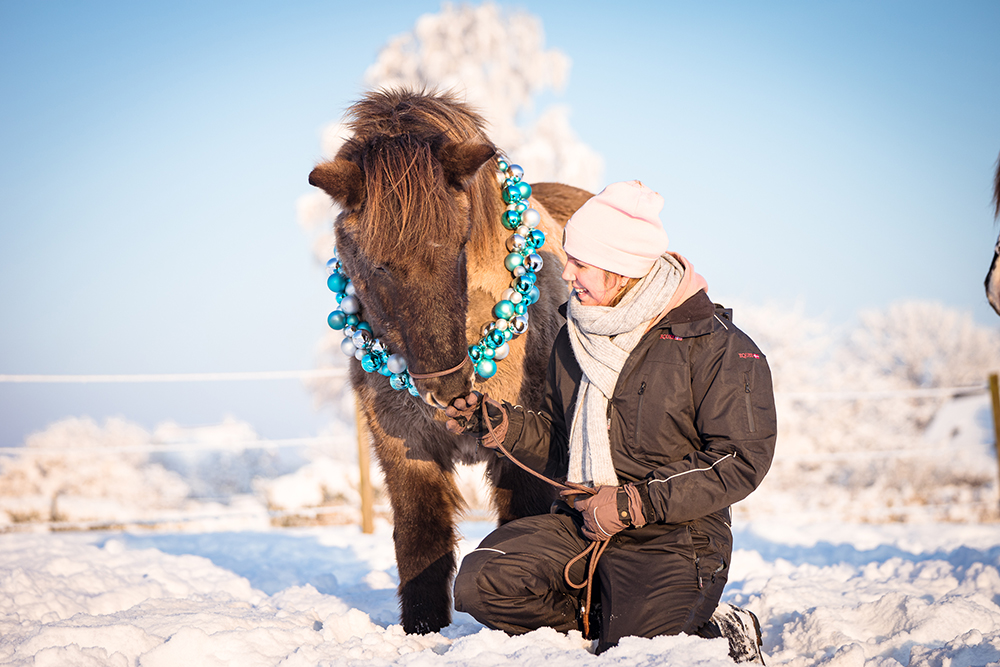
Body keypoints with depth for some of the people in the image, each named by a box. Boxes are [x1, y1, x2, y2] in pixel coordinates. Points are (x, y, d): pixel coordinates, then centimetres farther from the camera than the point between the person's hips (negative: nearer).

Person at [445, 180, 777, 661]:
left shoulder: (718, 347, -10)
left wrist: (633, 503, -16)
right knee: (480, 585, -17)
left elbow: (741, 461, -14)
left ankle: (718, 637, 8)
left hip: (675, 536, -6)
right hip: (578, 523, 6)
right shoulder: (575, 336, 11)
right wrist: (496, 424, 2)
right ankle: (606, 622, 3)